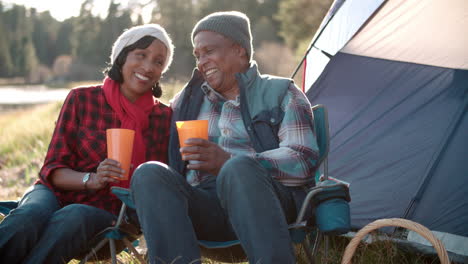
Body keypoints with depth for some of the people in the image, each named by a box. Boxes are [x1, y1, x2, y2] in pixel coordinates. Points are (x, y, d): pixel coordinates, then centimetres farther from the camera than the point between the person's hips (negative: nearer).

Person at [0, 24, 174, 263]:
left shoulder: (164, 118, 7)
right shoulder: (82, 99, 4)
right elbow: (52, 169, 0)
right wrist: (91, 179, -19)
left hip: (105, 210, 0)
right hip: (57, 193, 0)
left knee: (71, 218, -37)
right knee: (29, 216, -37)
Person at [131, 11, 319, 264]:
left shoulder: (281, 93, 13)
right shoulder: (186, 101, 27)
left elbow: (303, 160, -2)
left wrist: (228, 162, -15)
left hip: (270, 201, -3)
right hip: (205, 206, 3)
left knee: (238, 170, -37)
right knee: (149, 174, -26)